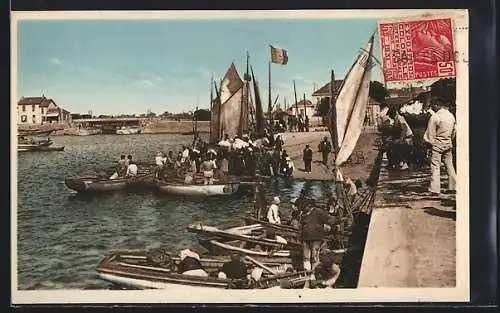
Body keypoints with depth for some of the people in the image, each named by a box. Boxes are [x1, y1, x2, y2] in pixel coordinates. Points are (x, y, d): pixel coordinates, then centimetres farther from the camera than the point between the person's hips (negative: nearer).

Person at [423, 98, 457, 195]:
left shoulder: (435, 116, -14)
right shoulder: (451, 116, 5)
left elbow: (430, 133, -10)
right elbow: (454, 130, 14)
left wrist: (430, 141, 4)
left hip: (437, 144, -6)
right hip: (448, 143, 6)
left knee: (435, 167, -3)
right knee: (449, 165, 14)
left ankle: (435, 189, -7)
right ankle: (453, 186, 18)